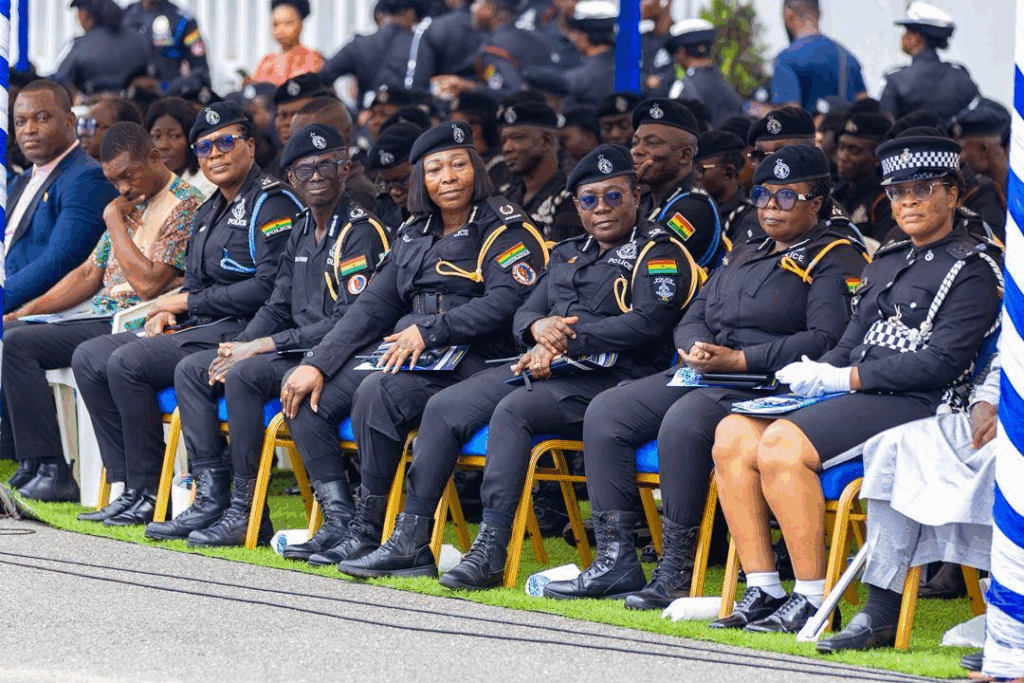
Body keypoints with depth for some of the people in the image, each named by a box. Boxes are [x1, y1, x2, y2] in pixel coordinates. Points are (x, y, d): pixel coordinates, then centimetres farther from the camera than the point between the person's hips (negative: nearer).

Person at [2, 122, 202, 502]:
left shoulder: (185, 207, -11)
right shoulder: (130, 205, 18)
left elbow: (149, 284, -20)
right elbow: (89, 274, 20)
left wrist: (115, 222, -11)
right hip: (103, 319, 10)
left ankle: (53, 472, -18)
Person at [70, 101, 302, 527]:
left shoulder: (271, 204, -10)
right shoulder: (209, 212, 19)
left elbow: (269, 288, -20)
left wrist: (187, 302, -12)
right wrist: (167, 312, 1)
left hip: (243, 332, -10)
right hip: (198, 330, 10)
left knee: (128, 362, -24)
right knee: (89, 358, 2)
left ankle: (149, 495, -17)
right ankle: (126, 485, -3)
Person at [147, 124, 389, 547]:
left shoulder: (361, 234, -13)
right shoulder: (302, 232, 16)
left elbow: (350, 321, -20)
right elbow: (277, 307, 19)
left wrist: (264, 346, -17)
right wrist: (239, 346, -2)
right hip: (295, 349, 10)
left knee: (244, 376, -30)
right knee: (191, 370, 1)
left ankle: (247, 512, -24)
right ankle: (212, 500, -6)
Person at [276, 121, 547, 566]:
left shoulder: (505, 230, -1)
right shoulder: (414, 235, 20)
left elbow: (504, 302, -16)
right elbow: (373, 307, 16)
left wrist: (430, 330, -25)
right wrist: (317, 364, 3)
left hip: (467, 360, -8)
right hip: (397, 350, 8)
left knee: (378, 393, -35)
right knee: (305, 395, -10)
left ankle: (369, 527, -26)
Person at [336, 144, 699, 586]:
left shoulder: (660, 253, 1)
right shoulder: (568, 255, 26)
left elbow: (647, 322, -15)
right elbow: (524, 313, 22)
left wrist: (566, 341, -16)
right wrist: (539, 327, -5)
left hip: (607, 380, -8)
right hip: (545, 368, 8)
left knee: (513, 411, -33)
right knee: (443, 408, -8)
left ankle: (490, 552, -36)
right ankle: (410, 544, -9)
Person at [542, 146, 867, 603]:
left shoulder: (835, 262, 0)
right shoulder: (743, 257, 27)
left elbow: (826, 339, -14)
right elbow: (693, 319, 22)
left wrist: (740, 359, -18)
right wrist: (698, 349, -4)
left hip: (767, 387, -9)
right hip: (699, 376, 9)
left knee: (683, 423, -35)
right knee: (605, 414, -9)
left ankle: (676, 574, -30)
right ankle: (616, 561, -12)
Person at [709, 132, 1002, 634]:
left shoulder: (972, 269, -4)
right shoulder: (885, 263, 22)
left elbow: (942, 363, -14)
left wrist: (844, 378, -14)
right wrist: (814, 373, -3)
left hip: (915, 405, -8)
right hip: (856, 401, 8)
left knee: (782, 443, -29)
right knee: (734, 434, -11)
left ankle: (812, 599, -24)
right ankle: (762, 590, -11)